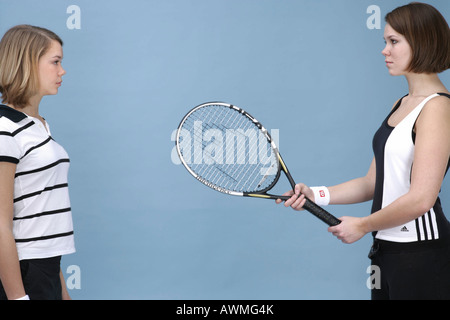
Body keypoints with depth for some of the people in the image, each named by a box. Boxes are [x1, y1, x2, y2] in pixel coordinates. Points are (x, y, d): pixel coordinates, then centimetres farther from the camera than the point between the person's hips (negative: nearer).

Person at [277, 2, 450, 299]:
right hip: (387, 250, 8)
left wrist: (363, 225, -10)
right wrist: (315, 195, 2)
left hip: (421, 253, -8)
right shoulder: (401, 105, 13)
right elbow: (373, 183, 13)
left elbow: (421, 198, -21)